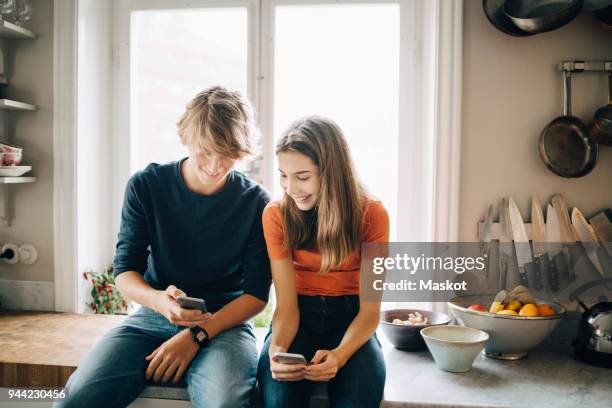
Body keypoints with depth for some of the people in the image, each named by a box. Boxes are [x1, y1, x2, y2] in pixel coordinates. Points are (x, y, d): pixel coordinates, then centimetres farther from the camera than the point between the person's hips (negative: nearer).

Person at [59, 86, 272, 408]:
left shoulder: (256, 203, -5)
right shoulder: (147, 185, -1)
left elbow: (256, 293, -4)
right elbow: (124, 272, -1)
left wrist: (197, 335, -16)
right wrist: (158, 300, -23)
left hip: (224, 322, -2)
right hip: (153, 316, 2)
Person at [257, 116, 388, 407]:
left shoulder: (372, 215, -10)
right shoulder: (276, 214, -8)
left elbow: (370, 309, -10)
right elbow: (286, 304, -9)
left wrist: (340, 354, -29)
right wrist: (277, 348, -30)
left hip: (351, 319, 0)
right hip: (299, 317, 1)